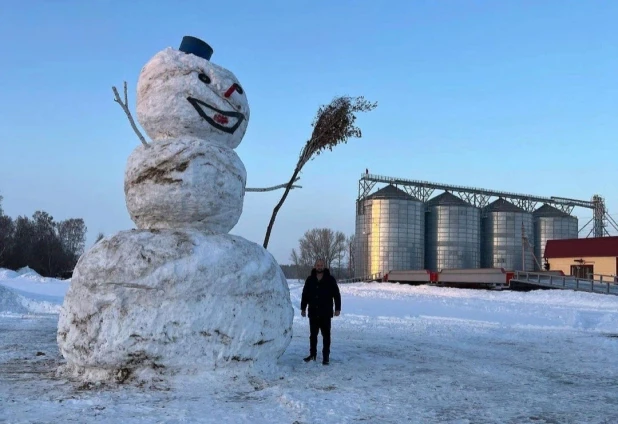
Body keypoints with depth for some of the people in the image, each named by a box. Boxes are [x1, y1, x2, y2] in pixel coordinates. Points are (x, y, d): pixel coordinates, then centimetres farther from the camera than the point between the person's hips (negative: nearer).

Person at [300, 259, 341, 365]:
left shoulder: (330, 279, 0)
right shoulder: (310, 280, 7)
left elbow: (337, 295, 1)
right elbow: (304, 295, 12)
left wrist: (337, 308, -4)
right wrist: (303, 308, 10)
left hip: (325, 313, -3)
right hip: (313, 313, 3)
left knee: (326, 335, 1)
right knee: (313, 335, 12)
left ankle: (326, 356, 6)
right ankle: (312, 354, 22)